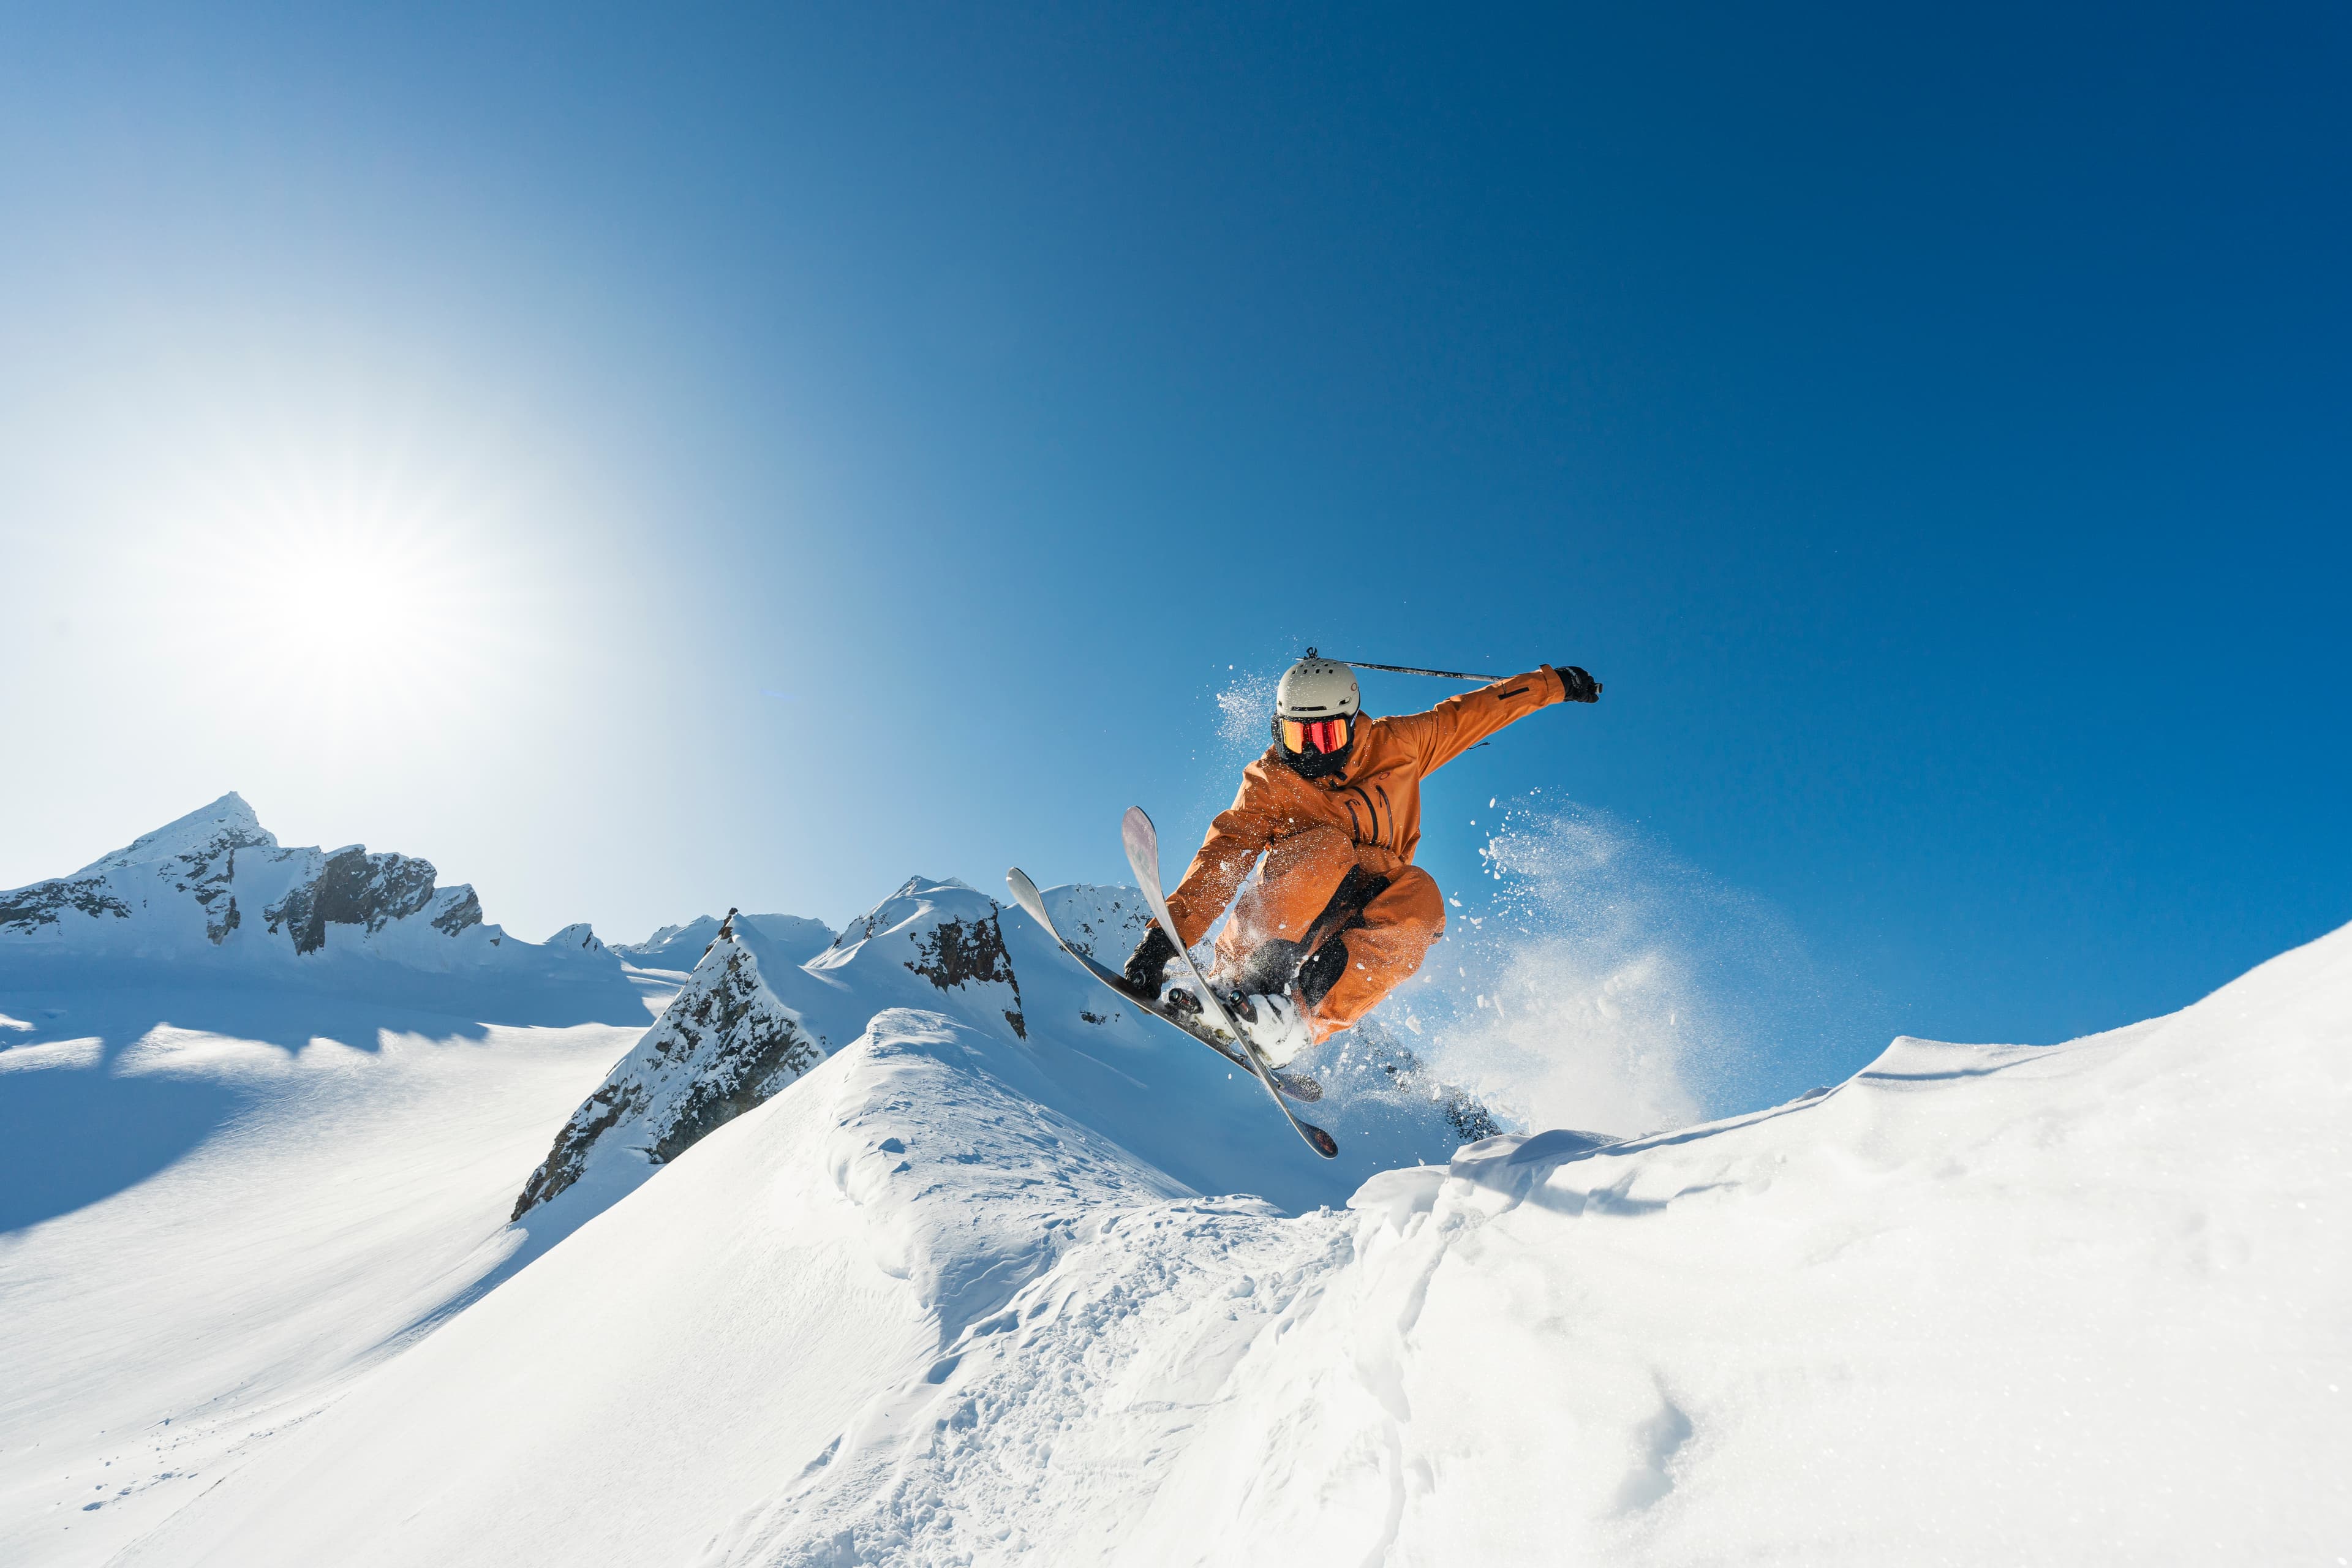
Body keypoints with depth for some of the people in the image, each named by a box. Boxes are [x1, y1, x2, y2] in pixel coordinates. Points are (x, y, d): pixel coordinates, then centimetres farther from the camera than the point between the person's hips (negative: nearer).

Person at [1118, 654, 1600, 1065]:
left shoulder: (1396, 746, 1)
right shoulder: (1268, 785, -7)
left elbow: (1468, 714, 13)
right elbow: (1218, 862, -16)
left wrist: (1553, 683, 20)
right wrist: (1165, 936, -27)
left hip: (1368, 923, 2)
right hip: (1290, 914, -2)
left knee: (1419, 893, -31)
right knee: (1327, 846, -30)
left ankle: (1302, 1018, -42)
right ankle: (1243, 978, -37)